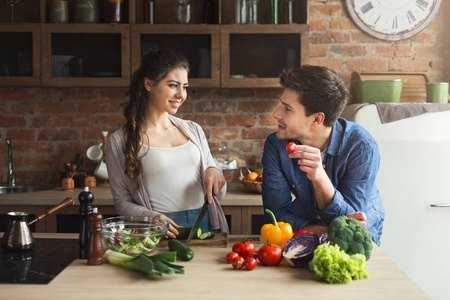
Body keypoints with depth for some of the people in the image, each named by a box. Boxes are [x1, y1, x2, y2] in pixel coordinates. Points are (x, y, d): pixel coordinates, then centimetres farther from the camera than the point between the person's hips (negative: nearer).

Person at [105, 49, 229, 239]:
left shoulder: (193, 130, 16)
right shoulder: (120, 141, 3)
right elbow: (122, 202, 4)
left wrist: (214, 172, -1)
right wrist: (152, 218, -15)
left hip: (206, 227, 3)